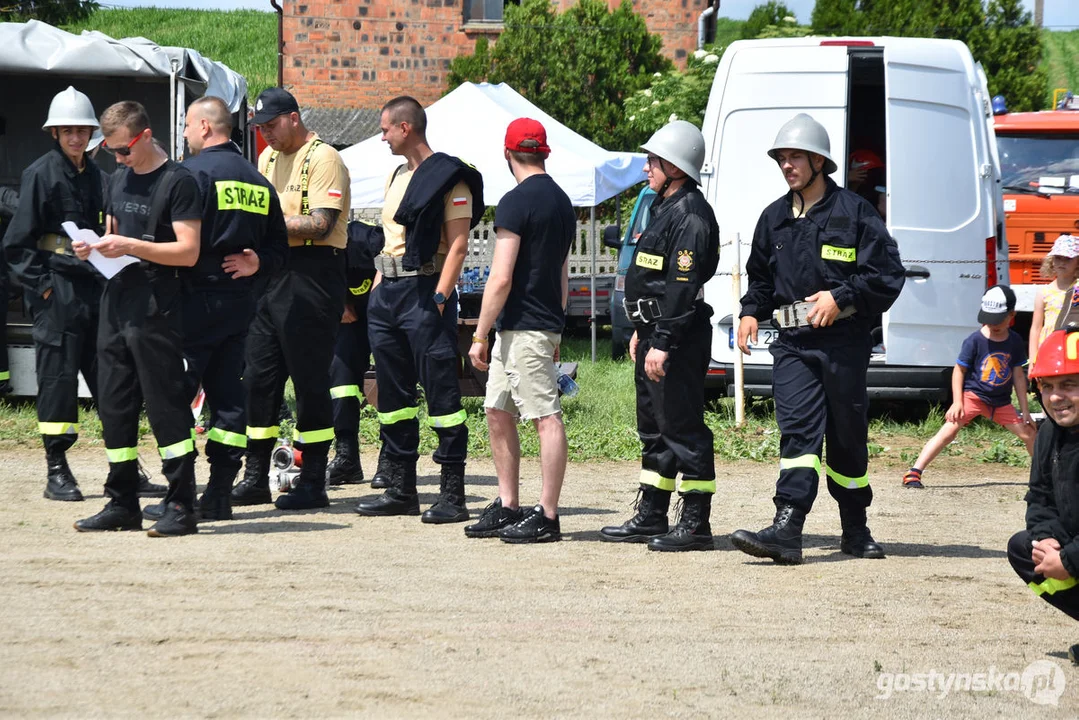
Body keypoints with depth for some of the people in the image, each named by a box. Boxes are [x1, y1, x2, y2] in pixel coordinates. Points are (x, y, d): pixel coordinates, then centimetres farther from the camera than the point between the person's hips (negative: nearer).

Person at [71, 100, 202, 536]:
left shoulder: (177, 182, -8)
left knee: (166, 408, -7)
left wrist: (130, 246, -21)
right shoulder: (119, 181, 16)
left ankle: (181, 506, -5)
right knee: (114, 407, 8)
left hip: (156, 310, -8)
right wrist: (93, 248, 5)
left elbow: (188, 252, -14)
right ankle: (122, 504, 15)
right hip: (116, 304, 8)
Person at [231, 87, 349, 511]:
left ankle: (313, 484, -1)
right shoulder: (268, 159, 18)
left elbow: (320, 224, -18)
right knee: (259, 377, 8)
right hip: (269, 272, 8)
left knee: (310, 380, -5)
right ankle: (255, 479, 14)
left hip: (312, 274, -8)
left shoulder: (323, 158, -9)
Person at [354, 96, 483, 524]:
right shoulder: (397, 178, 19)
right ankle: (400, 489, 15)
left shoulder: (448, 177, -7)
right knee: (392, 392, 10)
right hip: (387, 291, 9)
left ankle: (453, 493, -8)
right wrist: (376, 292, 16)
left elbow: (457, 245, -13)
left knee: (440, 390, -8)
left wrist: (440, 298, -20)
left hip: (424, 291, -9)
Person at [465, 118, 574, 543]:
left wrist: (479, 335, -11)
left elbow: (501, 279, -16)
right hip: (545, 324, 9)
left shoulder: (517, 202, -13)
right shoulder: (561, 201, 16)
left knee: (547, 418, -9)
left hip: (523, 329, -9)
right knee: (498, 413, 15)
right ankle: (507, 508, 18)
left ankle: (547, 516, -9)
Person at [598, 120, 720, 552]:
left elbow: (683, 287, -22)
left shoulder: (691, 216, -16)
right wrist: (641, 332, 23)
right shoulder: (664, 208, 17)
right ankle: (650, 517, 24)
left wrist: (663, 344, -24)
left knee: (682, 429, -8)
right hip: (656, 336, 11)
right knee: (654, 428, 16)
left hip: (679, 339, -11)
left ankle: (696, 524, -5)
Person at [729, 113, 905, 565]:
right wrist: (751, 312, 8)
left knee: (847, 438, 6)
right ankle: (787, 531, -21)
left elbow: (887, 275, -4)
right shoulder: (774, 218, 14)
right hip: (793, 345, 3)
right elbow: (760, 276, 26)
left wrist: (841, 298, -14)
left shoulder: (853, 212, -2)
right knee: (797, 430, -11)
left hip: (844, 343, -3)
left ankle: (856, 531, 20)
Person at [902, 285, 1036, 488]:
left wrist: (1024, 409, 8)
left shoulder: (1015, 342, -1)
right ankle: (914, 473, -23)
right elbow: (959, 370, -7)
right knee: (949, 429, -21)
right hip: (972, 395, -5)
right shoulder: (975, 340, -13)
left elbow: (1018, 375, 7)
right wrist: (957, 402, -14)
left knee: (1028, 433, 7)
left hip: (1001, 402, 5)